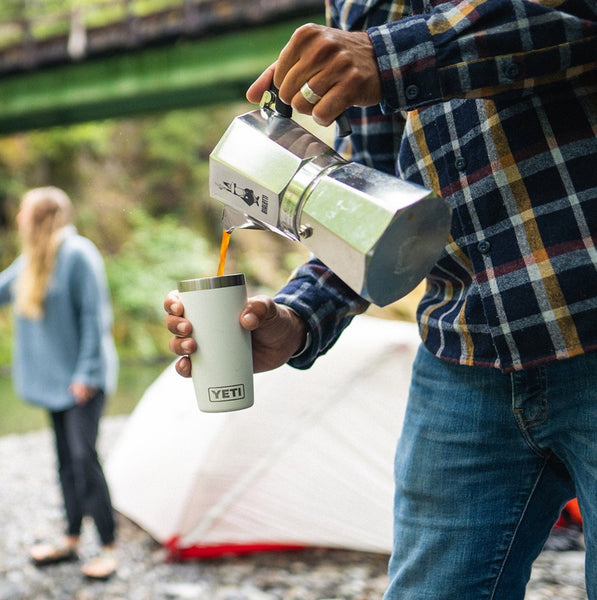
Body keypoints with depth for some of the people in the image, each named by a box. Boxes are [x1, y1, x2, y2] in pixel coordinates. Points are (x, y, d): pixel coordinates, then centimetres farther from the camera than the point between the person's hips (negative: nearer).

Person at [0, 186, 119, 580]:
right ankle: (71, 541, 25)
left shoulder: (78, 254, -16)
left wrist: (86, 373, -18)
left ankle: (108, 549, 0)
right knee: (66, 459, 14)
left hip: (83, 379, -8)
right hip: (55, 377, 8)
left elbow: (94, 315, -17)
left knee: (84, 457, -10)